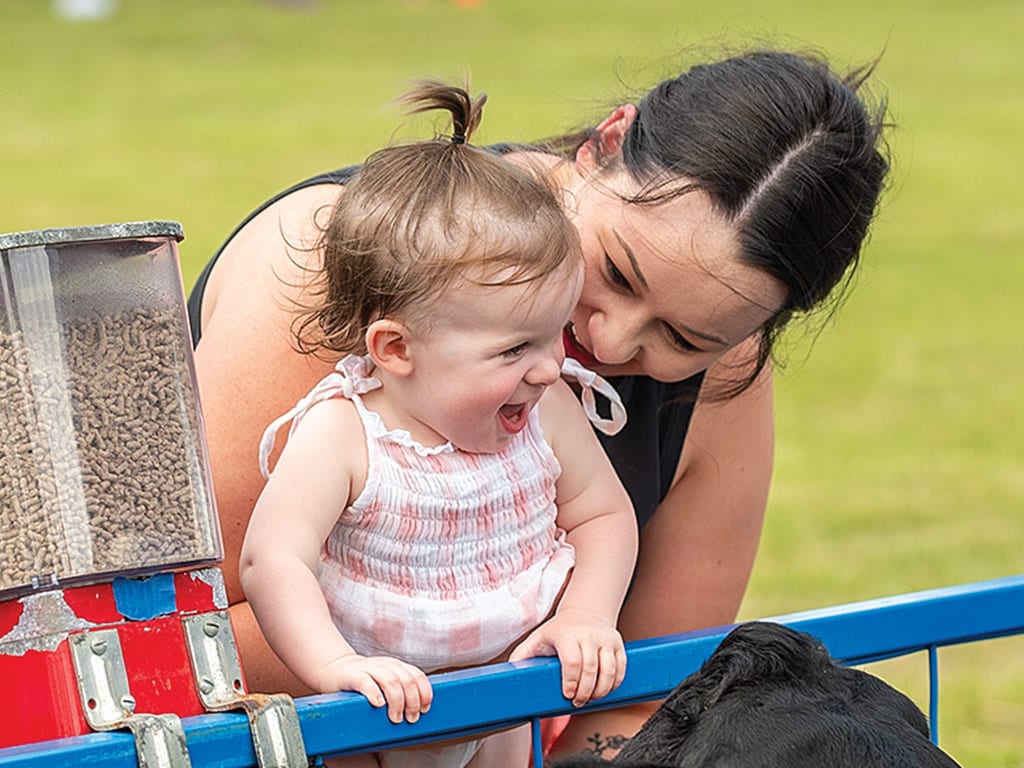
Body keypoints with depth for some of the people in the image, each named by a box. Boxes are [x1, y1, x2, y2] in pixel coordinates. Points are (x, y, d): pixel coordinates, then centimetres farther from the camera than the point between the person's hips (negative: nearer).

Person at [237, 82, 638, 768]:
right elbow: (273, 560, -29)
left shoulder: (545, 409, -9)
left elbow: (603, 514, 4)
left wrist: (587, 617, -13)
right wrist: (335, 664, -41)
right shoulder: (340, 435, -23)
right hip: (381, 711, -3)